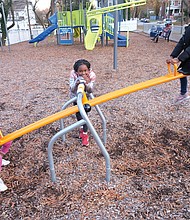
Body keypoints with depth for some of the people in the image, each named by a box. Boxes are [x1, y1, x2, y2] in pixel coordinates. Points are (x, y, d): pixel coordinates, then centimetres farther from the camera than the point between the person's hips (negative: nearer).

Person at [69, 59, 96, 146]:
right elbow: (72, 89, -27)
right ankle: (81, 128, 44)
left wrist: (87, 83, -45)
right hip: (75, 96, 2)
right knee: (78, 113, 16)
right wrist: (76, 83, -48)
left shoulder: (92, 75, -30)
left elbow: (90, 91, -25)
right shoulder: (73, 74, -31)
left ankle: (85, 134, 4)